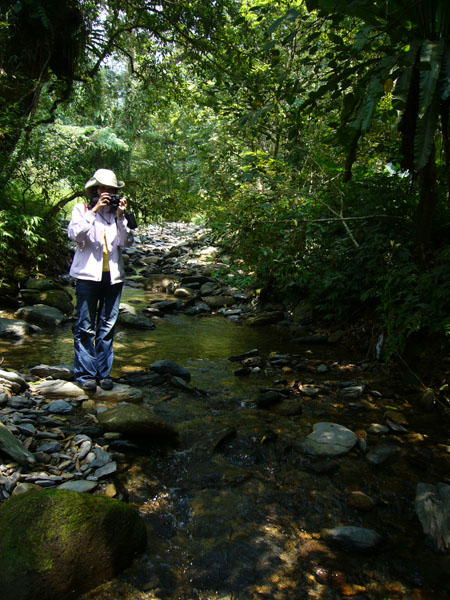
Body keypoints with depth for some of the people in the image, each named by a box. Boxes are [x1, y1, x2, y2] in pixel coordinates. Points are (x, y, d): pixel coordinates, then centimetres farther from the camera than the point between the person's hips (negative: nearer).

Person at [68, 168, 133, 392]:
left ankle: (103, 373, 15)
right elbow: (75, 234, -13)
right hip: (88, 275, -3)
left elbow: (126, 242, 2)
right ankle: (85, 374, 8)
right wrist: (95, 210, -15)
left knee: (107, 327, 6)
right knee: (85, 327, -2)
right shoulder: (82, 210, 5)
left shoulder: (117, 213, 13)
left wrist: (121, 216, -8)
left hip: (113, 276, 3)